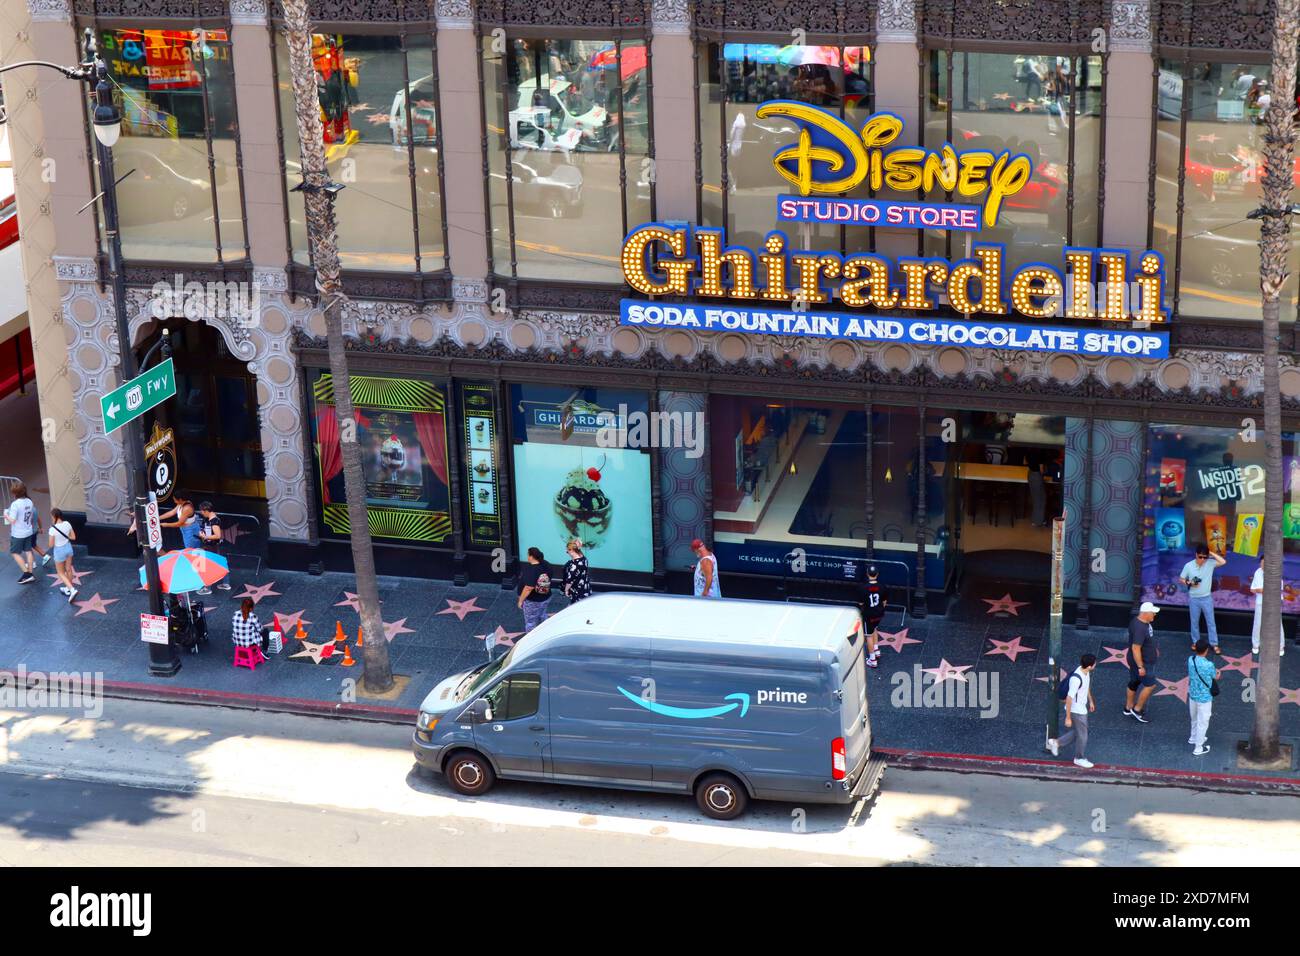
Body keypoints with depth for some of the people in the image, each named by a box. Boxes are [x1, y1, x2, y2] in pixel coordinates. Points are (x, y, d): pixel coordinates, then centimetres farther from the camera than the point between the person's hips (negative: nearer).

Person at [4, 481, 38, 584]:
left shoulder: (15, 504, -25)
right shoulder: (29, 502, -2)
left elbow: (12, 520, -23)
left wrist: (6, 516, -5)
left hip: (18, 534, -6)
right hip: (29, 532, 6)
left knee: (15, 553, 8)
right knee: (28, 551, 14)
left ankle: (26, 573, 2)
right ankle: (31, 573, 19)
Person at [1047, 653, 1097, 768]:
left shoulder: (1086, 672, -7)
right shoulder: (1076, 679, -35)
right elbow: (1069, 698, -29)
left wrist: (1091, 701, 26)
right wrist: (1068, 718, -22)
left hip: (1082, 708, 9)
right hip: (1076, 710, -9)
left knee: (1078, 732, 22)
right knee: (1082, 735, 11)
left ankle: (1056, 743, 35)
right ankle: (1080, 758, 32)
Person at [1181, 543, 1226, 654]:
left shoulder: (1210, 564, -8)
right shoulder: (1188, 566, -9)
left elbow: (1223, 561, -21)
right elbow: (1181, 579, 1)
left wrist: (1211, 553, -19)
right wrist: (1189, 583, -18)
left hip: (1207, 598, 0)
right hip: (1193, 599, 0)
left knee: (1211, 622, 4)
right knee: (1194, 622, 12)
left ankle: (1214, 644, 11)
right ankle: (1195, 642, 28)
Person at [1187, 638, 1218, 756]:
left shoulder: (1190, 660, -11)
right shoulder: (1209, 665, -28)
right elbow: (1216, 677, -8)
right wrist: (1217, 672, 18)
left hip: (1192, 695, 6)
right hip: (1204, 698, -6)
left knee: (1195, 719, 29)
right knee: (1202, 723, 9)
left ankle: (1194, 738, 49)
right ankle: (1198, 748, 18)